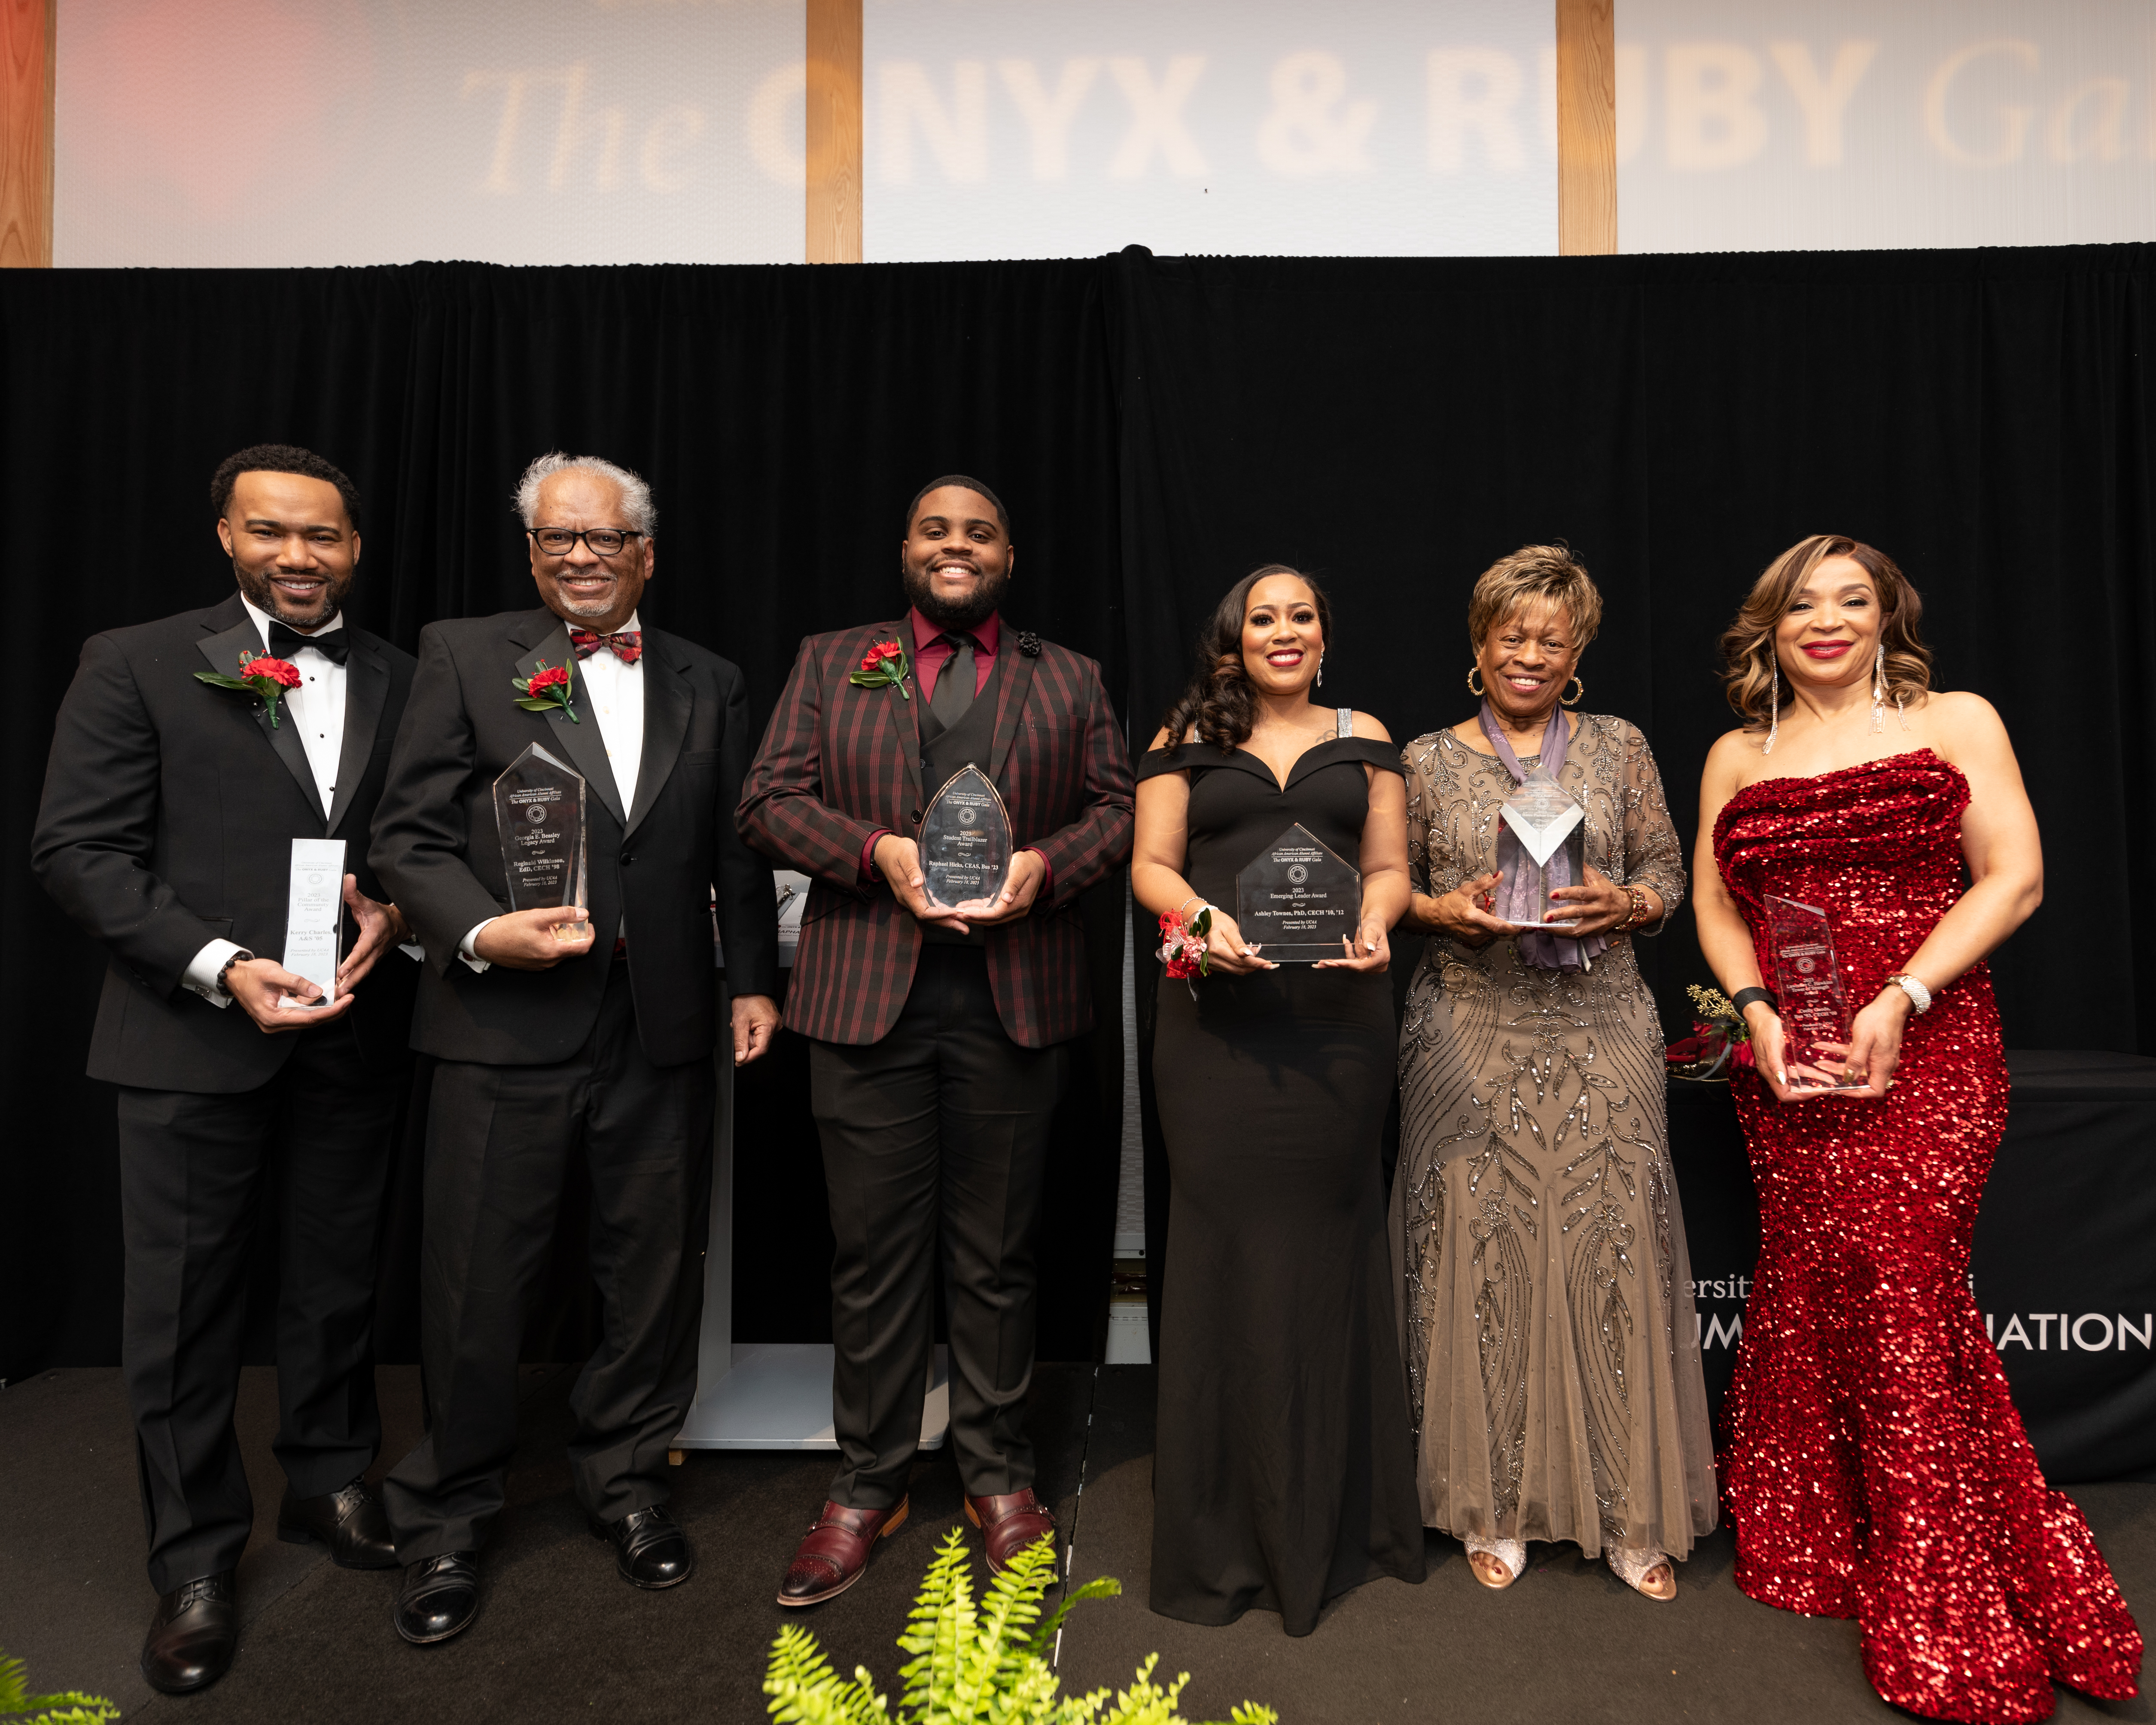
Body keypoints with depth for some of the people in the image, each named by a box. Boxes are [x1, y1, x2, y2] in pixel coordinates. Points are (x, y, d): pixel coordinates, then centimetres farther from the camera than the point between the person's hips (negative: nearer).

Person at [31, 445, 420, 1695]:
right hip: (194, 1033, -2)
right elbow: (78, 849, -7)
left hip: (354, 1036, 3)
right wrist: (220, 967, -17)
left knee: (338, 1276, 16)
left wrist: (396, 911, -10)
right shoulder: (137, 666, -2)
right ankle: (198, 1562, 24)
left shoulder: (400, 682, 7)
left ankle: (330, 1479, 37)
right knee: (186, 1299, 7)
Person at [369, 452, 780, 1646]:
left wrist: (752, 979, 6)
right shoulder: (464, 656, 4)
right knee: (478, 1277, 7)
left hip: (663, 1030, 3)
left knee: (653, 1267, 13)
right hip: (506, 1021, -2)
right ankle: (447, 1522, 28)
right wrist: (482, 931, -17)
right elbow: (409, 834, -1)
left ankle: (626, 1480, 35)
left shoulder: (709, 685, 13)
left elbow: (736, 853, 12)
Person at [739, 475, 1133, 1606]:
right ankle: (867, 1486, 25)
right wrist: (879, 851, -13)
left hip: (1015, 1000, 1)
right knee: (874, 1251, 8)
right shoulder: (830, 664, 11)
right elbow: (769, 802, 3)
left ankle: (997, 1472, 28)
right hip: (868, 997, 0)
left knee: (997, 1252, 10)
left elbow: (1115, 811, 9)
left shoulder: (1068, 680, 13)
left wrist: (1044, 863, -11)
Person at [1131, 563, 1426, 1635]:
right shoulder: (1186, 741, 11)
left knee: (1326, 1242, 5)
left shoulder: (1363, 740, 14)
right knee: (1226, 1241, 1)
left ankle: (1334, 1521, 21)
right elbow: (1152, 865, 5)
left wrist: (1376, 918, -11)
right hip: (1218, 1018, -1)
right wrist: (1202, 918, -15)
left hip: (1337, 1018, 1)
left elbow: (1389, 865, 11)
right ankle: (1222, 1534, 15)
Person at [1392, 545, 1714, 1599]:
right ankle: (1495, 1504, 17)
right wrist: (1442, 910, -11)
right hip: (1472, 1036, 0)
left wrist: (1624, 903, -10)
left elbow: (1668, 871, 10)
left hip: (1599, 1029, 1)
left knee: (1610, 1243, 0)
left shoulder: (1620, 748, 10)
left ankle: (1628, 1508, 16)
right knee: (1479, 1247, 1)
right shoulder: (1429, 760, 7)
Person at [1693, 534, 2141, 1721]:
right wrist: (1759, 1013, -6)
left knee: (1901, 1296, -6)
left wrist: (1896, 1001, -14)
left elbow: (2014, 878, -3)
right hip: (1785, 1066, 3)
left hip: (1925, 1054, -2)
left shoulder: (1956, 723, 5)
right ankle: (1817, 1554, 24)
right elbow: (1713, 904, 11)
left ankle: (1947, 1626, 11)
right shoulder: (1736, 756, 13)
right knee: (1810, 1296, 5)